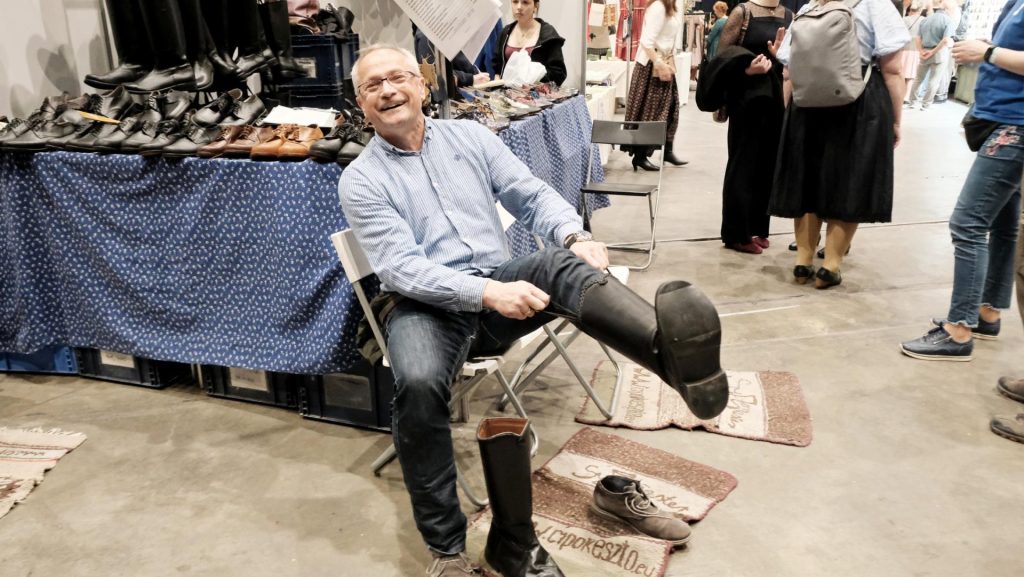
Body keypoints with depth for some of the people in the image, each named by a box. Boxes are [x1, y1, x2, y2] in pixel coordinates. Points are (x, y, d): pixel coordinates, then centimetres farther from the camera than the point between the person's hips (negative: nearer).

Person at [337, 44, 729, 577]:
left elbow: (533, 197, 7)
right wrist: (487, 291, -28)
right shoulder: (360, 179, 1)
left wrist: (575, 236, -16)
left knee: (558, 261, -29)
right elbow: (401, 268, -13)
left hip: (501, 283, 3)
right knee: (418, 382, -34)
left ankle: (673, 351, -56)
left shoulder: (468, 134, 13)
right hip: (425, 303, -2)